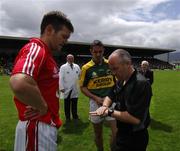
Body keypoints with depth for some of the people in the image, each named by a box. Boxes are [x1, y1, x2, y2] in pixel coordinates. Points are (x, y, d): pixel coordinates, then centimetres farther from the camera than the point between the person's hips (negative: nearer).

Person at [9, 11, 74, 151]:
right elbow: (19, 84, -40)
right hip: (38, 127, -9)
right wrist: (43, 107, -22)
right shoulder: (35, 48, -20)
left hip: (47, 125, 9)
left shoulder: (45, 53, 12)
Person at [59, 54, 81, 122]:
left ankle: (75, 116, 26)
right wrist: (61, 87, -14)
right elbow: (61, 78, -7)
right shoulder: (63, 67, -3)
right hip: (67, 89, -3)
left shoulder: (77, 66, 8)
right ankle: (67, 117, 23)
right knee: (67, 104, 9)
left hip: (75, 89, 3)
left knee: (74, 103, 11)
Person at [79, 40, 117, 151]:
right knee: (98, 133, 15)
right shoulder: (86, 68, -5)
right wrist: (95, 98, -14)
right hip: (96, 102, 0)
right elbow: (83, 87, -2)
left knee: (117, 131, -7)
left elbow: (117, 81, 10)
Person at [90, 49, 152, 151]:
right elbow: (110, 96, 11)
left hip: (135, 139, -8)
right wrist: (105, 106, -10)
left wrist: (109, 112, -23)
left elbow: (135, 118, -32)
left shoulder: (141, 84, -27)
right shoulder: (121, 81, 1)